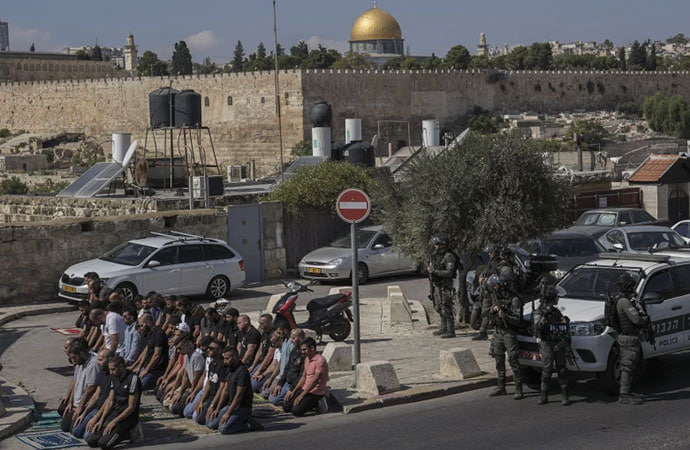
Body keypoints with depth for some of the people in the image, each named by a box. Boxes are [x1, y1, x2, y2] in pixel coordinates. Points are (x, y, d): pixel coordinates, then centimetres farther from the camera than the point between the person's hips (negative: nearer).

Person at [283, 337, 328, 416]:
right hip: (305, 389, 9)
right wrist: (293, 391, 7)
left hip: (315, 392, -9)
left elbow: (315, 381, -21)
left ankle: (317, 404, -2)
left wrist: (301, 396, -21)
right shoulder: (307, 359, 11)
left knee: (296, 411, -23)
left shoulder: (320, 361, -19)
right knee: (286, 406, -1)